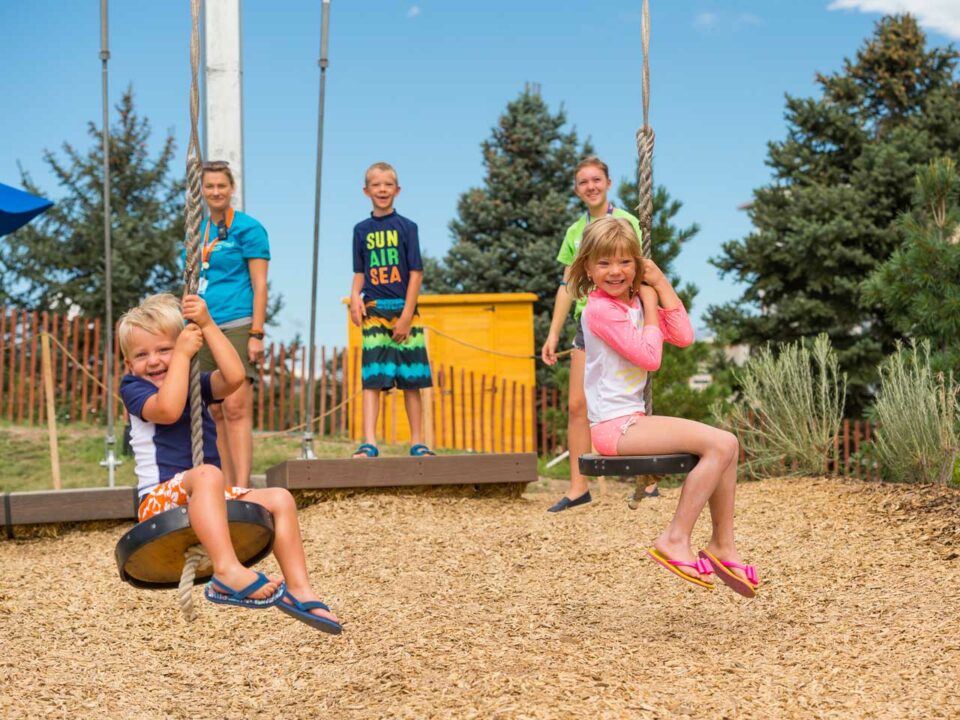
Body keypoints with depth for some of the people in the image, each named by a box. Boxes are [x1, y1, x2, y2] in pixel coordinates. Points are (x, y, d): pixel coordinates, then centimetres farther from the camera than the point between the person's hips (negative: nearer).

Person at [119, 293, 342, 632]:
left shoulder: (196, 385, 15)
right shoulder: (133, 389, 1)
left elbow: (234, 377, -8)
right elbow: (168, 410, -23)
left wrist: (207, 325, -9)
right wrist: (183, 355, -15)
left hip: (210, 498, 7)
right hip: (160, 499, -7)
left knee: (280, 499, -7)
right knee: (206, 474, -37)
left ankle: (299, 590, -9)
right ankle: (227, 572, -50)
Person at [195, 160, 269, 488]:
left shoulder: (248, 229, -1)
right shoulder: (197, 232, 17)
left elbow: (260, 286, -5)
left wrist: (256, 334, -12)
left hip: (236, 327, -6)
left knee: (236, 408, -14)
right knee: (215, 412, 6)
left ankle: (242, 488, -17)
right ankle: (227, 486, 11)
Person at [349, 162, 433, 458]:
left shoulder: (406, 227, 2)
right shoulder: (362, 230, 9)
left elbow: (416, 273, -1)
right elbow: (360, 273, 13)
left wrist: (407, 315, -8)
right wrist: (355, 297, -8)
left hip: (404, 310, -1)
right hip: (374, 311, 1)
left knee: (411, 380, 3)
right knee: (372, 378, -6)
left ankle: (417, 442, 10)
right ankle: (369, 442, -10)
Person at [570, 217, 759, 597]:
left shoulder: (635, 302, 14)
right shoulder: (599, 309, -14)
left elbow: (683, 337, 3)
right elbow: (649, 357, -18)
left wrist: (661, 284, 1)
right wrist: (650, 304, -8)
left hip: (632, 420, 9)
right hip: (615, 426, -9)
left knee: (727, 444, 4)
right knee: (719, 444, -18)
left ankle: (722, 545, 10)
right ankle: (675, 540, -13)